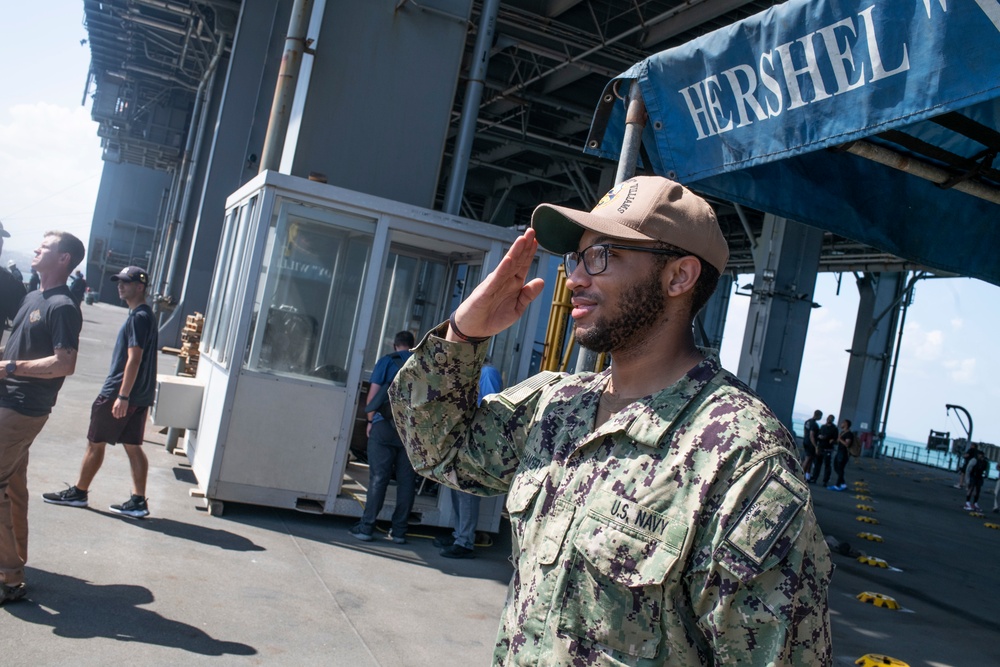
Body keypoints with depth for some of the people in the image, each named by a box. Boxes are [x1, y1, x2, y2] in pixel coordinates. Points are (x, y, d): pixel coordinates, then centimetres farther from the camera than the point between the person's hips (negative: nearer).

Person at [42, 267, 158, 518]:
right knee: (132, 446, 8)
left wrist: (122, 396, -24)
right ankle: (138, 501, 7)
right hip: (139, 396, 9)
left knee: (95, 442, 5)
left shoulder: (139, 317, -16)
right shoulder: (144, 315, 15)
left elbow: (134, 359, -22)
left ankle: (78, 492, 17)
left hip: (118, 393, -9)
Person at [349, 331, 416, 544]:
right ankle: (399, 531, 9)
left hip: (385, 425, -2)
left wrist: (371, 420, 7)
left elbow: (373, 394, -3)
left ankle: (366, 527, 1)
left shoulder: (387, 361, 3)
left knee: (378, 477, 0)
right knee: (406, 480, 6)